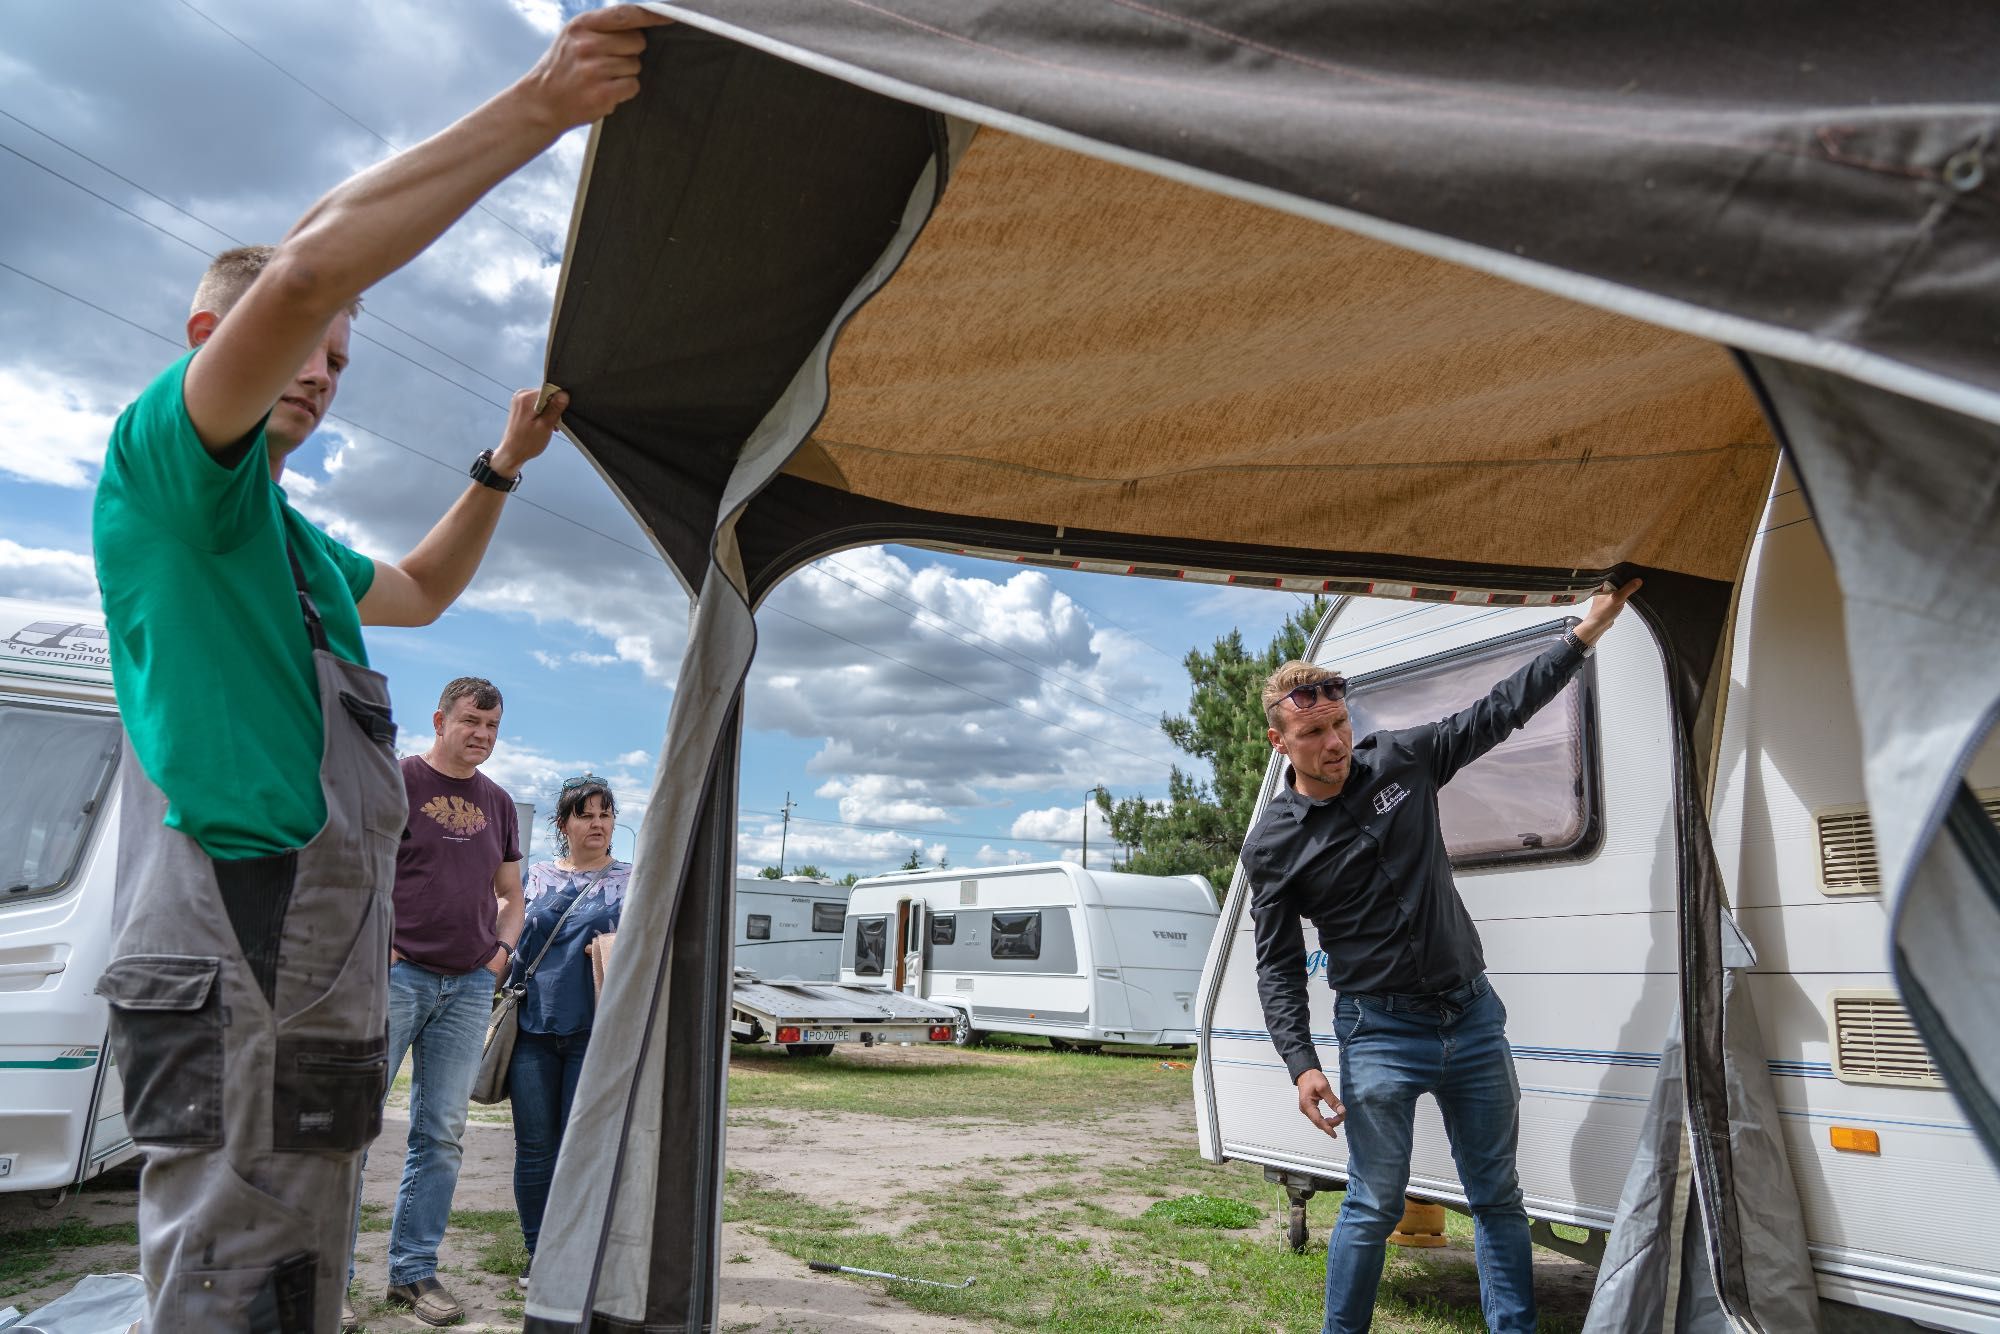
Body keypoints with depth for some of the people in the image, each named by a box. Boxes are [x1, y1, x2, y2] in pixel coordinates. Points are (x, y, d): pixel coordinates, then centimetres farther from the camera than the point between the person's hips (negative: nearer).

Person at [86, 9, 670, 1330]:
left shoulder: (294, 541, 23)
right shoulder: (160, 459, -5)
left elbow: (419, 592, 40)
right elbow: (307, 269, -21)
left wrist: (500, 470, 30)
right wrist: (538, 106, -20)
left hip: (320, 985, 10)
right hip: (233, 969, -10)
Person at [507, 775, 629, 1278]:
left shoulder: (632, 879, 5)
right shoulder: (538, 876, 10)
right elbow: (510, 940, 16)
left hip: (595, 1029, -2)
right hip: (533, 1025, 2)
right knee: (534, 1146, 7)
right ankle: (538, 1252, 21)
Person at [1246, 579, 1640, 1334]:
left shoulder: (1402, 761, -1)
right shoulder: (1272, 845, -9)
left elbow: (1500, 712, 6)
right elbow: (1277, 967, -5)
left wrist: (1584, 634, 2)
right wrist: (1302, 1065, -14)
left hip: (1471, 1015, 4)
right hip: (1377, 1030, -4)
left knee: (1498, 1196, 12)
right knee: (1375, 1206, 1)